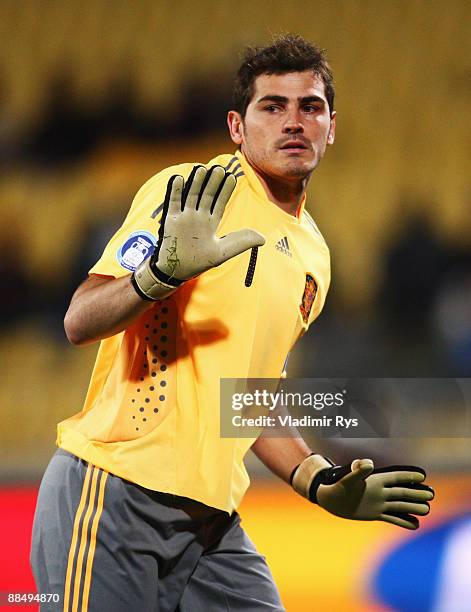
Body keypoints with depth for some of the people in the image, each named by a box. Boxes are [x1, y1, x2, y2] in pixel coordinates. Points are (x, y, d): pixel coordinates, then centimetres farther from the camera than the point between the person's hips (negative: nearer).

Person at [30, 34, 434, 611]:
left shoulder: (314, 255, 17)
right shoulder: (191, 191, -6)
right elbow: (80, 322, -14)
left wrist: (321, 481, 14)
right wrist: (163, 271, -32)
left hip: (211, 519, 7)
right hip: (113, 494, -7)